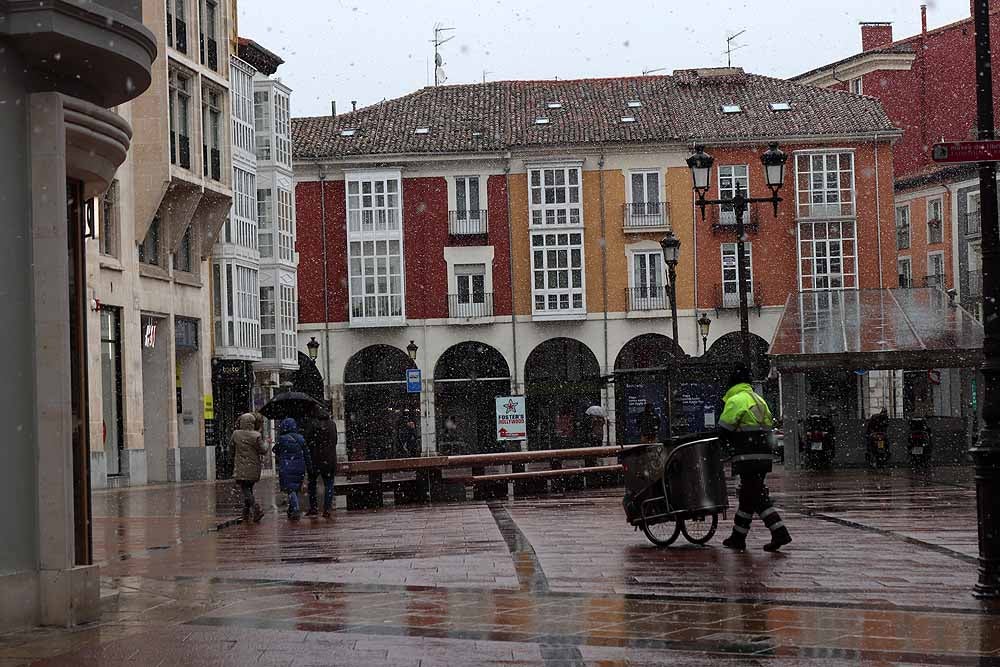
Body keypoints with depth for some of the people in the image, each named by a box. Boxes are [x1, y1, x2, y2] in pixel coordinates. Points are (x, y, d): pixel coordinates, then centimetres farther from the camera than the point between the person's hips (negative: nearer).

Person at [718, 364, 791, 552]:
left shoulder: (735, 400, -8)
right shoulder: (759, 400, 19)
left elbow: (724, 430, -10)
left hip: (748, 458, -9)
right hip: (764, 454, 9)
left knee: (757, 497, -4)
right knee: (747, 495, 14)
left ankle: (779, 532, -7)